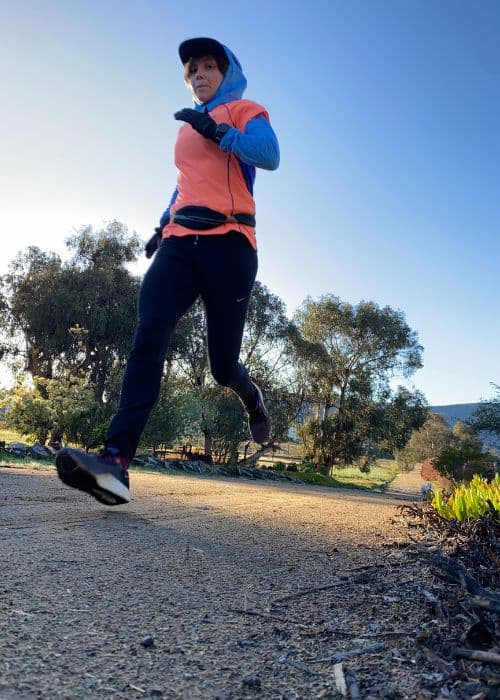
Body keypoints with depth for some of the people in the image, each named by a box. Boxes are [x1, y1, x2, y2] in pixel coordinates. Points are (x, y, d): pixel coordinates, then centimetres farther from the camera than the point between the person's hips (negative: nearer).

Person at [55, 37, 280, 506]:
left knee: (222, 365, -5)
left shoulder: (243, 111, 12)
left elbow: (270, 156, -8)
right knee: (149, 336, -21)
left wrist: (219, 132, -15)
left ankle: (253, 402, 32)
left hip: (228, 243, -4)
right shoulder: (187, 127, 29)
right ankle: (116, 462, -29)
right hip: (180, 243, 5)